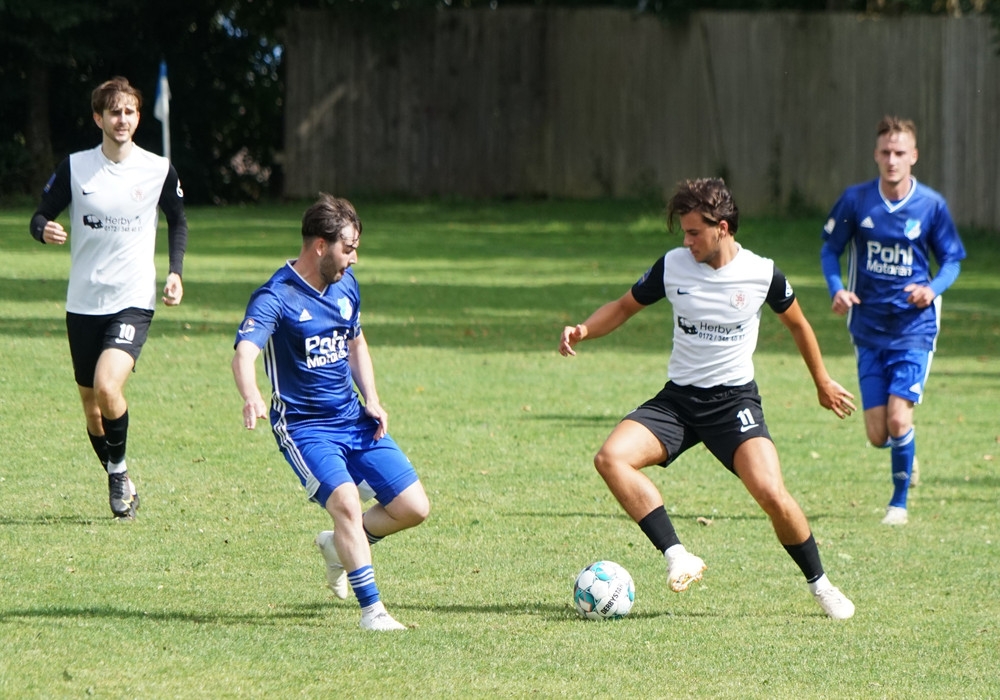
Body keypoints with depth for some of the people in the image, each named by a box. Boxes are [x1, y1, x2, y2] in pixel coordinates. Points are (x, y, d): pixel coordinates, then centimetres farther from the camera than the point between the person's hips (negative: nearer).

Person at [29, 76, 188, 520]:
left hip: (133, 302, -2)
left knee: (107, 387, -24)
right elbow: (41, 215, 3)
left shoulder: (158, 170, -1)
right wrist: (44, 230, -21)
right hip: (83, 303, 2)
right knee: (92, 408, 8)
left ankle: (119, 466, -1)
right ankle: (117, 482, 28)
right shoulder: (75, 168, -2)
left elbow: (178, 221, 15)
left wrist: (175, 272, 4)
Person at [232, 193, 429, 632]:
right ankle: (371, 609, -20)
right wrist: (251, 397, -54)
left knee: (414, 509, 0)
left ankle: (339, 546, 26)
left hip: (354, 420, 7)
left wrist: (371, 401, 7)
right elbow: (244, 354, -33)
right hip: (303, 426, -7)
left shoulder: (345, 285, 6)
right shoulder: (276, 297, -17)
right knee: (345, 500, -28)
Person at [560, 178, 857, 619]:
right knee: (611, 458, -23)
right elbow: (625, 307, 12)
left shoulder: (763, 274, -7)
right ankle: (677, 558, -23)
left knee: (772, 495, -23)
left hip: (735, 400, -3)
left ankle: (819, 584, 2)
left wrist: (823, 383, 23)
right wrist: (584, 330, -7)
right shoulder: (672, 266, -2)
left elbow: (797, 324, 12)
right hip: (677, 399, 3)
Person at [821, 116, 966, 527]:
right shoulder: (856, 200, -3)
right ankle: (906, 457, 37)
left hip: (914, 327, -2)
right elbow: (829, 249, 7)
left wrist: (932, 289, -16)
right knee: (877, 436, 0)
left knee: (898, 417, -15)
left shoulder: (931, 206, -6)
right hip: (869, 329, 2)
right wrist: (837, 290, -12)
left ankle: (900, 501, 7)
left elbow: (952, 260, 5)